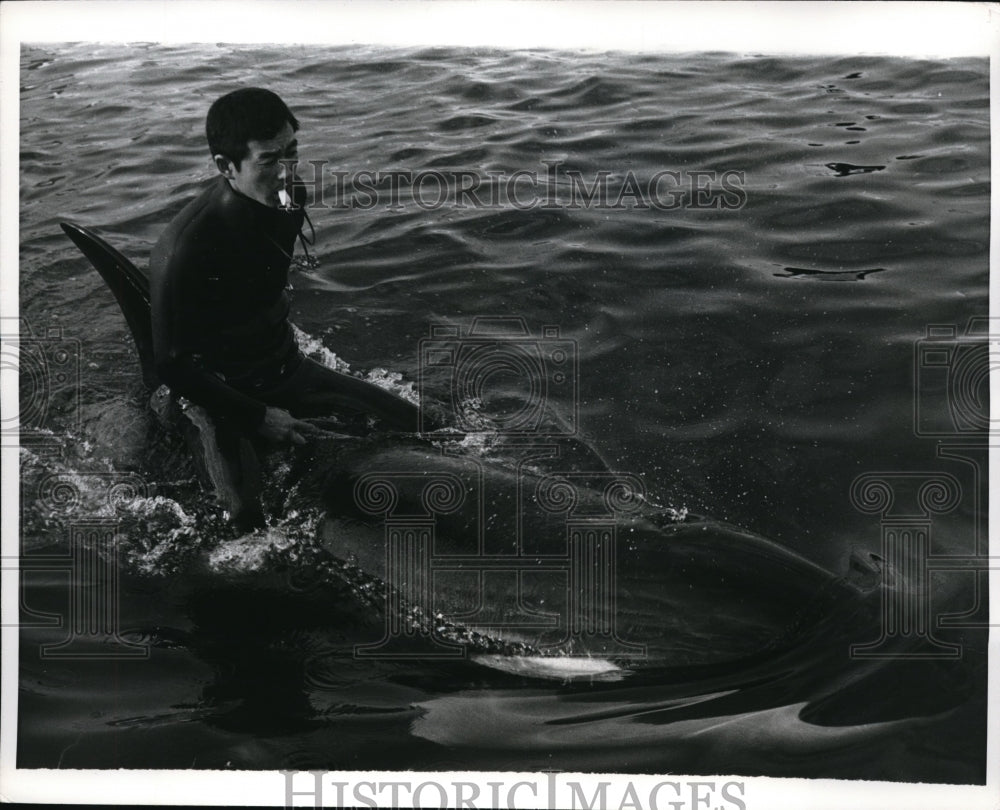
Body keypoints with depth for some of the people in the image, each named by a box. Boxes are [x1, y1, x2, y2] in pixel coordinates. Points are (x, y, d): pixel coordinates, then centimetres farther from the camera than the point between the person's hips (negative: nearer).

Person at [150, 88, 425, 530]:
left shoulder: (288, 196, -7)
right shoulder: (185, 249, -31)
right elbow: (173, 364, -22)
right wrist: (259, 418, -19)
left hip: (286, 371, 7)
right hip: (224, 394, -7)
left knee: (419, 427, 5)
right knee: (249, 526, -23)